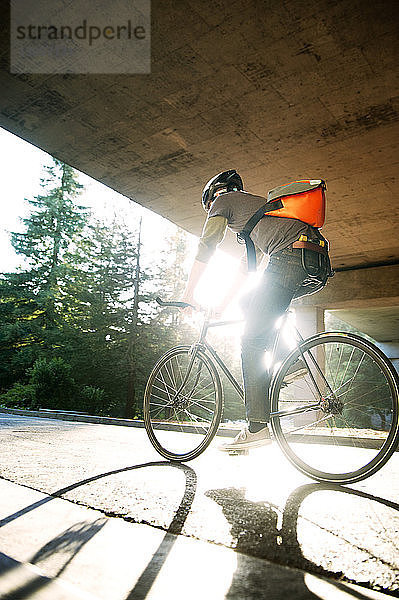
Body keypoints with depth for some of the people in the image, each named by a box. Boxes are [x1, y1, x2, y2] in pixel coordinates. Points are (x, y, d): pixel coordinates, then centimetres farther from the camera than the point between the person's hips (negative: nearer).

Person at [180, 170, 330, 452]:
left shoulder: (223, 199, 16)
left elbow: (206, 248, 5)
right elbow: (246, 268, 37)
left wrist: (188, 294, 11)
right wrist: (222, 305, 36)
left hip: (289, 256, -9)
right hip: (315, 265, 9)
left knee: (252, 341, -6)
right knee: (250, 301, 22)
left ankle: (258, 426, -6)